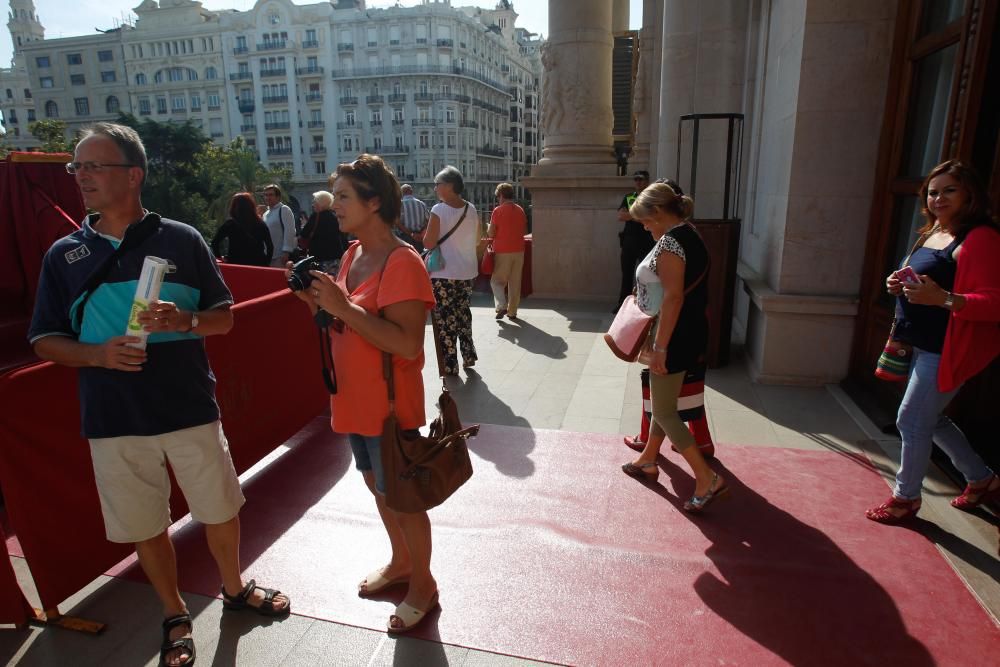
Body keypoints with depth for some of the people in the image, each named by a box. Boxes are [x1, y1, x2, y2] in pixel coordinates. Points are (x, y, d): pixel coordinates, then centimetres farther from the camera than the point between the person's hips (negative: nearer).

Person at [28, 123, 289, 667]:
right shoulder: (63, 255, 3)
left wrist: (186, 320, -20)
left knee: (221, 510, 12)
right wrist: (98, 354, -16)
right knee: (143, 526, 14)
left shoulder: (181, 239, -1)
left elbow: (224, 315, 2)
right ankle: (176, 616, 38)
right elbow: (45, 340, 5)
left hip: (191, 409, -1)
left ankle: (234, 589, 40)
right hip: (114, 421, 2)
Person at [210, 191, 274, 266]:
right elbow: (270, 247, 4)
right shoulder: (260, 224, 3)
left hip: (236, 264, -2)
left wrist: (219, 257, 8)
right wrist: (266, 263, 10)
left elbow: (214, 243, -4)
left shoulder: (230, 223, -2)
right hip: (258, 265, 2)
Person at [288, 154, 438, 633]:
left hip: (389, 404, -9)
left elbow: (407, 344, -29)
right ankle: (401, 563, 45)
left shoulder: (402, 262, -21)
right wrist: (318, 302, -3)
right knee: (377, 486, 23)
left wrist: (343, 306, -29)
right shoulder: (353, 254, 6)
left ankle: (422, 584, 30)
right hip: (354, 400, 9)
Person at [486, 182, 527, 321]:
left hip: (502, 251, -4)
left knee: (497, 280, 7)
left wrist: (488, 228, 12)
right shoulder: (520, 210, 7)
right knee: (515, 282, 10)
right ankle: (512, 311, 14)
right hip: (518, 250, 5)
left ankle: (501, 306, -10)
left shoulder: (498, 211, -9)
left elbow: (491, 234, -8)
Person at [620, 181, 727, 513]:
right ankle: (648, 460, 35)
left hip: (675, 334, -10)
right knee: (663, 402, 20)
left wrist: (660, 346, -23)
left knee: (664, 411, -1)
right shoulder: (689, 235, 11)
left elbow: (674, 297, -25)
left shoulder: (670, 241, -19)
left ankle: (708, 479, 1)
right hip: (689, 330, 10)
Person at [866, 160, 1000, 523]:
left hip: (948, 350, -10)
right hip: (923, 346, 10)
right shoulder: (932, 234, 12)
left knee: (912, 421, -1)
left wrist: (942, 298, -35)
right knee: (929, 419, 20)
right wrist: (900, 286, 4)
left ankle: (905, 497, 18)